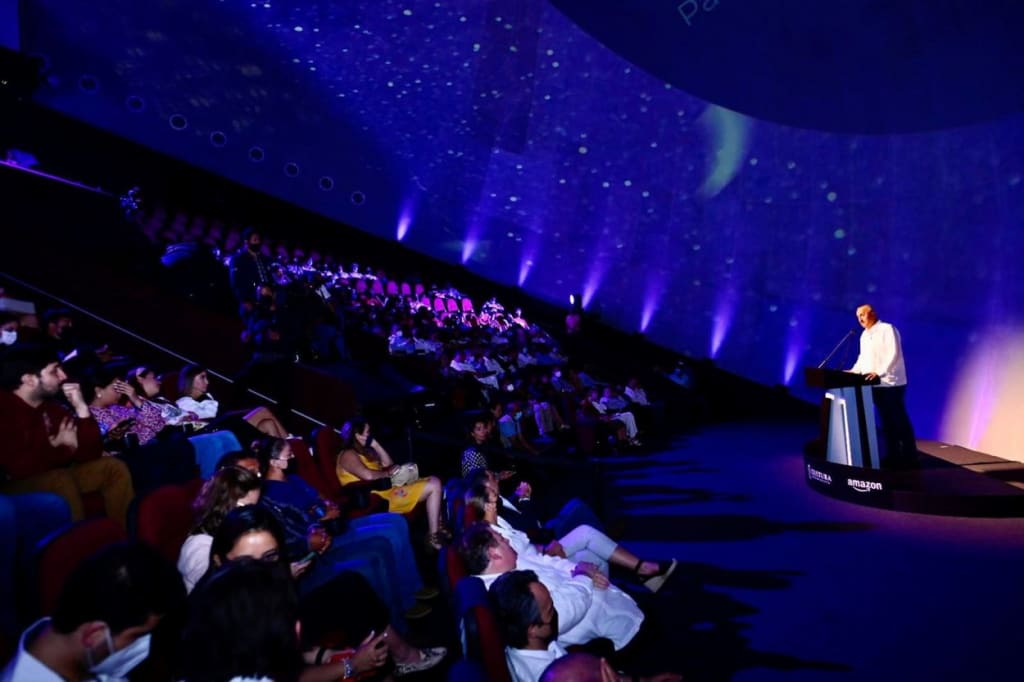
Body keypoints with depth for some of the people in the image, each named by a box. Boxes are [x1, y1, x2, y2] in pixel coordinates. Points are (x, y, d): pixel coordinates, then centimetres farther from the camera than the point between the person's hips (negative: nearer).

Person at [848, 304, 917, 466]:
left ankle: (909, 457, 5)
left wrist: (879, 373, -27)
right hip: (875, 385, 8)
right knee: (887, 422, 11)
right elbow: (863, 357, 22)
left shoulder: (887, 329, -9)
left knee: (900, 421, -2)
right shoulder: (864, 335, 15)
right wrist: (854, 371, 7)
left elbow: (894, 355, -18)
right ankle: (893, 456, 17)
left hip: (891, 383, -8)